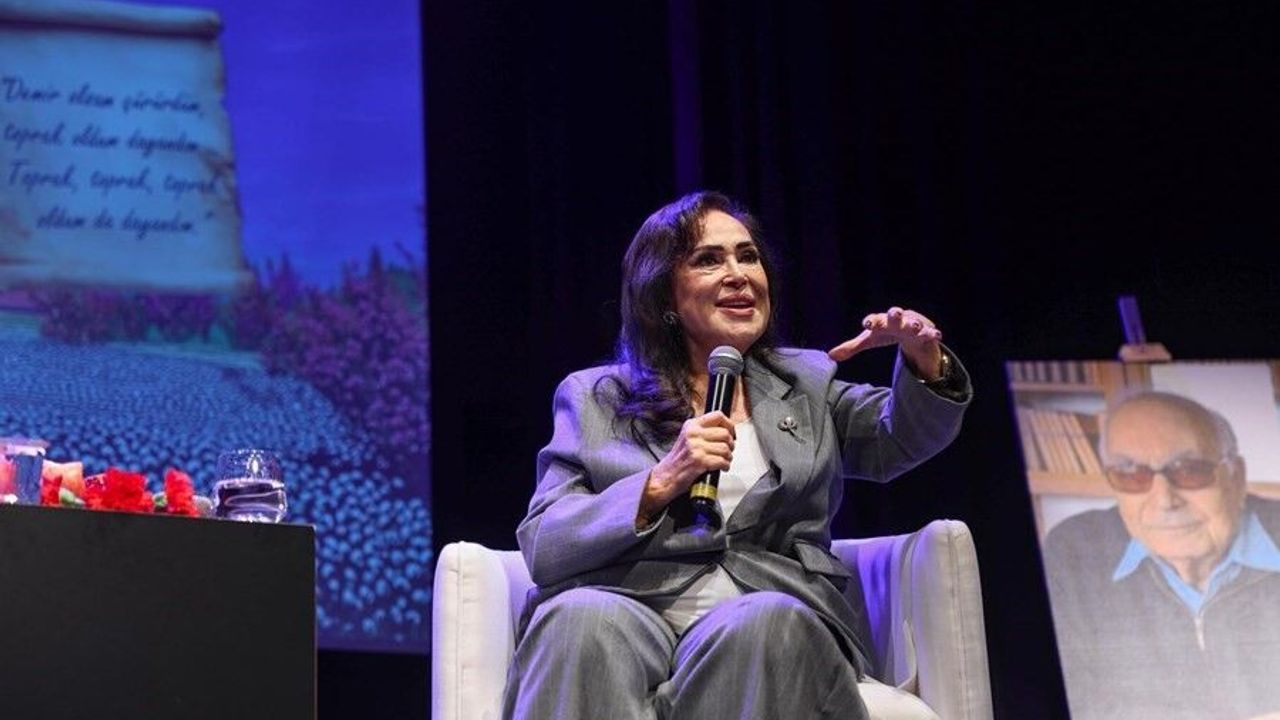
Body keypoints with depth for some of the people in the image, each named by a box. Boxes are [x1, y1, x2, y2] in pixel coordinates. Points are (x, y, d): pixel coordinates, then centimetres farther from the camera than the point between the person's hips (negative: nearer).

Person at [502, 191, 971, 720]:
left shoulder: (808, 384, 25)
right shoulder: (592, 398, 17)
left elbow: (899, 441, 10)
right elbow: (541, 548, 6)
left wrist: (923, 359, -11)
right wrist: (662, 482, -9)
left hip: (778, 621, 2)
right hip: (632, 607, -1)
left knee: (765, 622, -34)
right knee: (583, 618, -36)